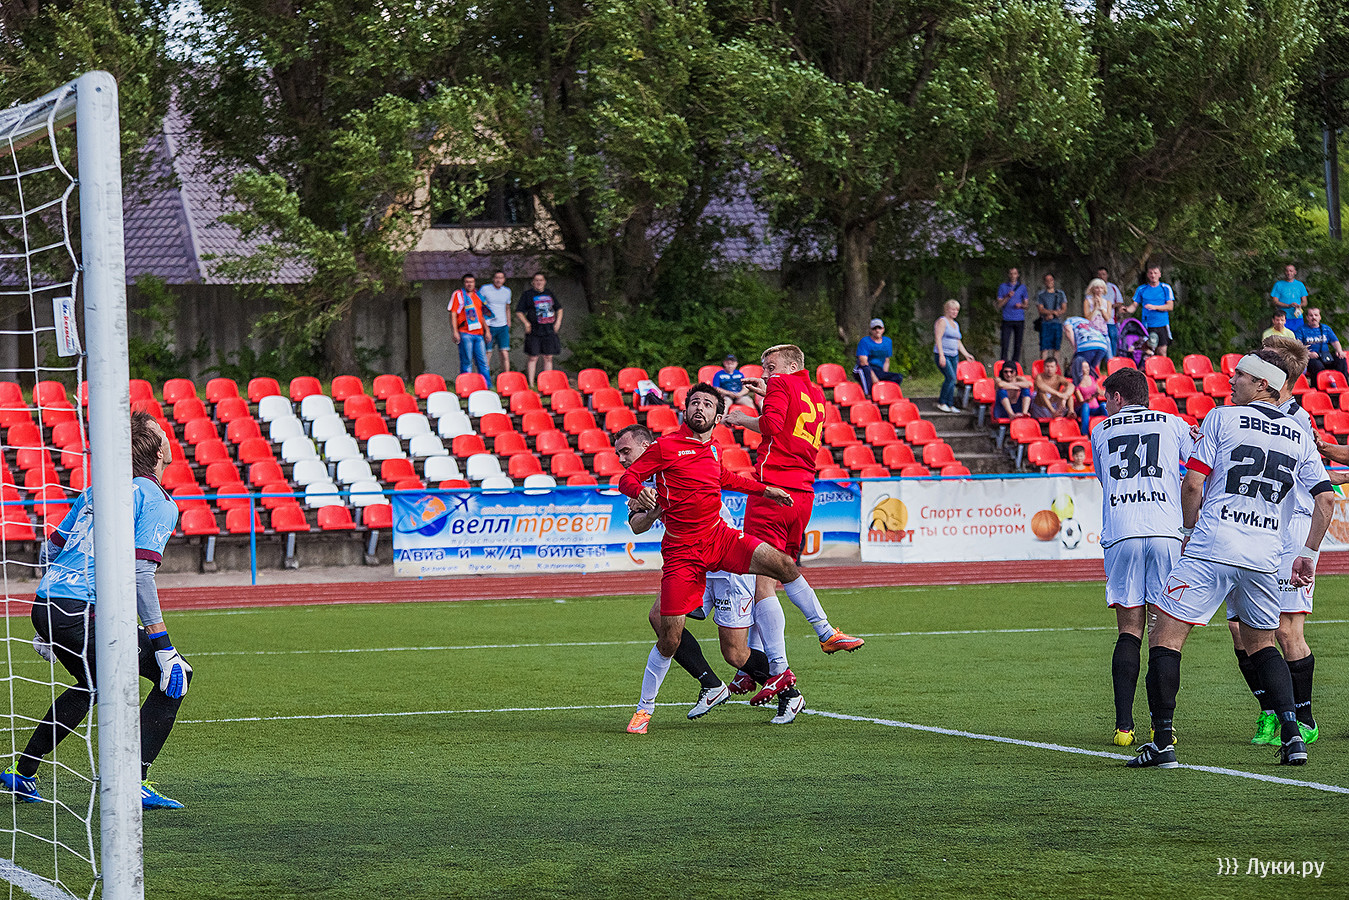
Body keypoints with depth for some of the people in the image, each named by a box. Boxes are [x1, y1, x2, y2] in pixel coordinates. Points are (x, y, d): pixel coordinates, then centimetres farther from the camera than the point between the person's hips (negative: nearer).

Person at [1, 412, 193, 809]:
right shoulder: (158, 501, -6)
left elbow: (51, 548, 23)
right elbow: (139, 573, -17)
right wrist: (162, 645, -16)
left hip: (47, 607, 8)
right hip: (82, 613, -8)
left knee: (91, 684, 33)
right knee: (176, 674, 0)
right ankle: (134, 783, -8)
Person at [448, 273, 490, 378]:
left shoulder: (477, 296, 18)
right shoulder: (458, 295, 1)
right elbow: (453, 315, -4)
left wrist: (486, 331, 20)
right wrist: (454, 331, -13)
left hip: (478, 334, 5)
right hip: (465, 333, -5)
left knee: (483, 362, 2)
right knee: (466, 363, -5)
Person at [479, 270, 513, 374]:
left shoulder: (507, 291, 9)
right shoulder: (485, 289, -4)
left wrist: (508, 325, 20)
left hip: (503, 326, 3)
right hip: (489, 326, -3)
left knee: (505, 354, -5)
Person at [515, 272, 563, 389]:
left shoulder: (549, 294, 14)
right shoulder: (528, 295, 2)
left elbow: (559, 308, 24)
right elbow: (519, 312, 1)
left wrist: (558, 322, 10)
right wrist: (526, 323, -14)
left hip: (549, 331, 4)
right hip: (534, 331, -4)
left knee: (548, 358, 5)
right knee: (532, 358, -4)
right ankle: (531, 385, 0)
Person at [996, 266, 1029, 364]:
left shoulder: (1022, 287, 11)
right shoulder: (1002, 287, 7)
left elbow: (1026, 304, 15)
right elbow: (999, 305, 3)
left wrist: (1021, 305, -8)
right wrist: (1008, 297, -12)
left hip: (1019, 319, 2)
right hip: (1007, 319, -2)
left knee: (1017, 345, 2)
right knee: (1005, 345, -8)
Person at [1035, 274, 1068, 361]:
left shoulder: (1061, 294, 14)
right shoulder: (1040, 295, 8)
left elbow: (1064, 310, 7)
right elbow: (1041, 310, -2)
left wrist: (1052, 315, -6)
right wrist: (1053, 312, -14)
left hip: (1057, 323, 2)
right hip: (1045, 324, -2)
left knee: (1056, 348, 1)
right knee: (1044, 348, -10)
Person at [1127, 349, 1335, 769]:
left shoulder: (1222, 419, 2)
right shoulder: (1299, 437, 13)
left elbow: (1192, 484, -4)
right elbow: (1326, 499, 8)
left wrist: (1189, 533, 11)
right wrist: (1308, 556, 15)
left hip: (1211, 547, -5)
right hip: (1264, 557, 5)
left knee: (1165, 637, 1)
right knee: (1261, 644, 22)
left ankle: (1162, 742, -6)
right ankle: (1291, 734, 5)